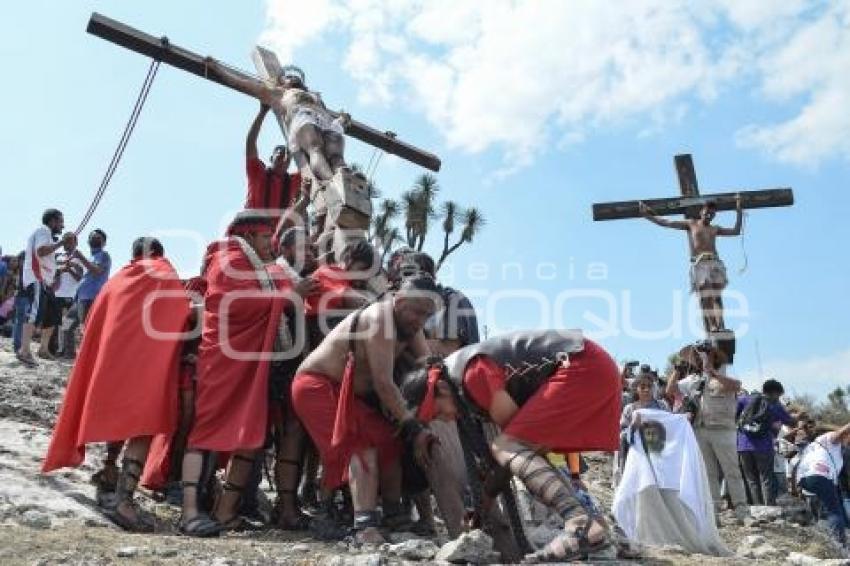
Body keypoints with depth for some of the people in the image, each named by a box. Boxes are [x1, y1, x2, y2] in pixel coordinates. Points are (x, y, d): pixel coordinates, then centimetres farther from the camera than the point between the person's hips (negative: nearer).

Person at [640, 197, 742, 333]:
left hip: (715, 264, 3)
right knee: (705, 298, -13)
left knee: (716, 297, -10)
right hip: (699, 264, -3)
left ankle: (720, 328, -20)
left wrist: (739, 211, 24)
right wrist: (648, 216, 10)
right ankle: (710, 329, -20)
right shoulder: (691, 224, 17)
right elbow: (667, 223, 14)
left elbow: (736, 231, 27)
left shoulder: (715, 229, 26)